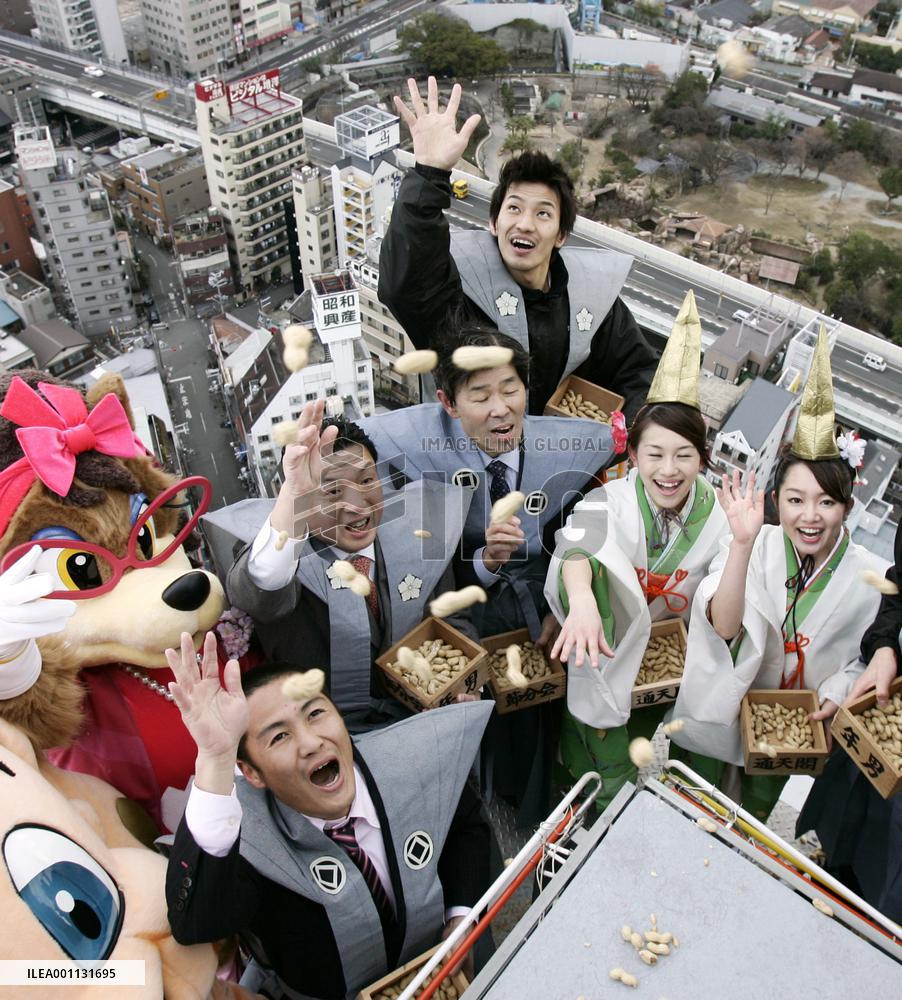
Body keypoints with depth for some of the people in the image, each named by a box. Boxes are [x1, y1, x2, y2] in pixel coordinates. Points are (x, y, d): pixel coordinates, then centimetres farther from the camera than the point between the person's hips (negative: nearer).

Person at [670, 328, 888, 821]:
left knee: (753, 819, 24)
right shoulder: (755, 547, -19)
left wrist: (834, 694, -21)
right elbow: (723, 627, -33)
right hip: (719, 714, -1)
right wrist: (742, 544, -43)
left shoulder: (871, 578, -15)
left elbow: (864, 659, -1)